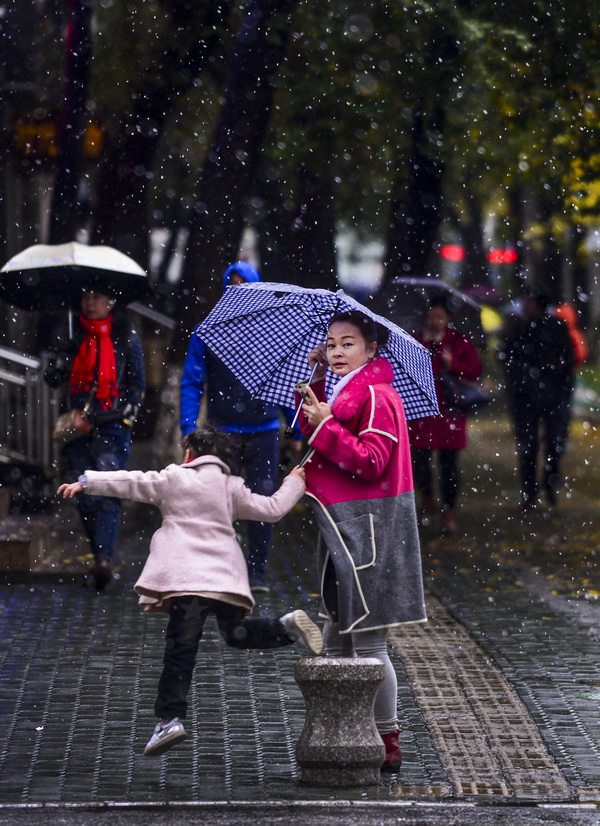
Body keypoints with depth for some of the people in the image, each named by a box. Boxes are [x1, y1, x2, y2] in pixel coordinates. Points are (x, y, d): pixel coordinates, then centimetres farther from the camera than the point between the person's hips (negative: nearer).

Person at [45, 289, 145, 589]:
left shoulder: (125, 336, 5)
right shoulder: (73, 334, 11)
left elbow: (136, 383, 8)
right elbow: (53, 379, 6)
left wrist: (126, 413, -7)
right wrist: (60, 353, -13)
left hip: (113, 426, -3)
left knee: (107, 491, -18)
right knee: (84, 496, 0)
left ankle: (104, 559, -29)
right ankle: (100, 556, 12)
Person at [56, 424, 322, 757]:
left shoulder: (174, 478, 7)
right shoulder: (232, 487, 16)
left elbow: (129, 482, 6)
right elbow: (271, 508, 21)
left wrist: (85, 482, 11)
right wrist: (293, 483, 38)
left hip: (187, 578, -4)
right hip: (226, 577, 4)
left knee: (180, 647, -9)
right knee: (237, 633, 21)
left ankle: (170, 719, -16)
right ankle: (287, 626, -3)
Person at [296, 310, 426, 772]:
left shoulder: (376, 396, -13)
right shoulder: (344, 392, 16)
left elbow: (371, 461, -20)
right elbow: (311, 432, 20)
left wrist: (327, 427, -20)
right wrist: (316, 382, 12)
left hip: (366, 531, -10)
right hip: (342, 528, 10)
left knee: (368, 642, -6)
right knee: (337, 643, 14)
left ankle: (388, 745, 1)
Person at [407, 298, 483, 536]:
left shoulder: (460, 342, 3)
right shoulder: (415, 341, 7)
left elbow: (475, 371, -2)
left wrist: (453, 364, -16)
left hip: (449, 411, -1)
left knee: (449, 463, 2)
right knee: (419, 459, -2)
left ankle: (449, 511, 12)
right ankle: (427, 500, 25)